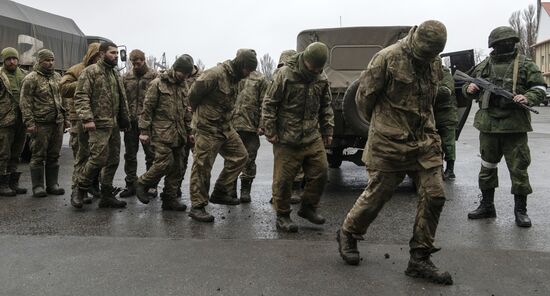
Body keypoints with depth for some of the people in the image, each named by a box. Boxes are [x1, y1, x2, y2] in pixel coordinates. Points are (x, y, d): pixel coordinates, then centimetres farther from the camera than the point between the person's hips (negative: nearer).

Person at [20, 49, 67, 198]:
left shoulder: (57, 77, 15)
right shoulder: (31, 79, -5)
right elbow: (25, 103, -9)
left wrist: (65, 118, 15)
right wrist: (29, 122, -15)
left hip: (58, 123, 6)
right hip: (41, 124, -6)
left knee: (54, 156, 10)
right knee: (38, 156, 0)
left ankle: (52, 184, 18)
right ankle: (37, 186, 8)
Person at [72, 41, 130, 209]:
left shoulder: (115, 74, 19)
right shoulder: (91, 72, -5)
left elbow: (121, 99, 24)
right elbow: (81, 97, -13)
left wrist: (125, 119, 19)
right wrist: (87, 119, -22)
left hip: (114, 125, 8)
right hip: (99, 125, -8)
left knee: (113, 160, 8)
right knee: (98, 159, -12)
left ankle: (107, 196, 18)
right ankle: (79, 192, 6)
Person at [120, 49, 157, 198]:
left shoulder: (154, 76, -2)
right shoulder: (126, 77, 9)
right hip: (130, 121, 4)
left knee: (151, 154, 4)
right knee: (130, 155, 10)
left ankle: (151, 185, 15)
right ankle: (131, 184, 20)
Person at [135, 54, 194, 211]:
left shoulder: (183, 86, 15)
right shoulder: (158, 83, -5)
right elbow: (147, 108, -7)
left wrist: (189, 131, 17)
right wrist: (144, 131, -10)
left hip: (178, 134, 7)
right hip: (161, 133, -7)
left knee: (177, 168, 5)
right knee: (165, 162, -14)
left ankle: (170, 198, 15)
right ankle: (142, 184, 10)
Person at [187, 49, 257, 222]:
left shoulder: (234, 78, 9)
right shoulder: (215, 75, -20)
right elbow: (193, 94, -15)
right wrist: (201, 114, 0)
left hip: (224, 127, 9)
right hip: (207, 129, -9)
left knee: (240, 156, 10)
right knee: (202, 167, -1)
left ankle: (220, 193, 20)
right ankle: (197, 206, 10)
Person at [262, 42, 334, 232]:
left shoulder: (321, 80, 8)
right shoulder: (284, 75, -9)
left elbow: (326, 108, 19)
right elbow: (269, 104, -7)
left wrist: (328, 131, 14)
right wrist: (270, 132, -9)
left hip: (313, 138, 5)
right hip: (287, 139, -5)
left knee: (320, 171, 3)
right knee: (284, 178, -1)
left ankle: (308, 208, 24)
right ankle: (282, 216, 15)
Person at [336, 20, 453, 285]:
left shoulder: (434, 63, 8)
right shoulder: (388, 58, -13)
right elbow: (364, 96, -5)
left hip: (425, 141, 6)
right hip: (390, 144, -6)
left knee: (434, 196, -1)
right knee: (376, 194, 3)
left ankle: (420, 259, 12)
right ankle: (347, 234, 29)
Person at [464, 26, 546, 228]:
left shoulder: (525, 65, 1)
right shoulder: (483, 66, 9)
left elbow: (540, 89, 0)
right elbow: (467, 87, 20)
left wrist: (527, 98, -19)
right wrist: (469, 89, -2)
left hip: (515, 126, -3)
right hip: (488, 125, 3)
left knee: (518, 168, 0)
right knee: (487, 166, 12)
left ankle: (520, 210, 13)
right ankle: (487, 206, 26)